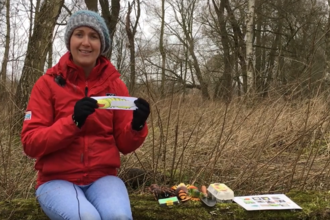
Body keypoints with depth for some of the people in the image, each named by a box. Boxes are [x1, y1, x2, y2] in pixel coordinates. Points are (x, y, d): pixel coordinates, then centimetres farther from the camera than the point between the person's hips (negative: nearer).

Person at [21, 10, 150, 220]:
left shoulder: (115, 84, 4)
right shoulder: (48, 83, -3)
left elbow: (124, 145, 4)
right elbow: (31, 143, -10)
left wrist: (137, 125, -19)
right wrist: (73, 121, -25)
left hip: (102, 177, 2)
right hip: (57, 180, -1)